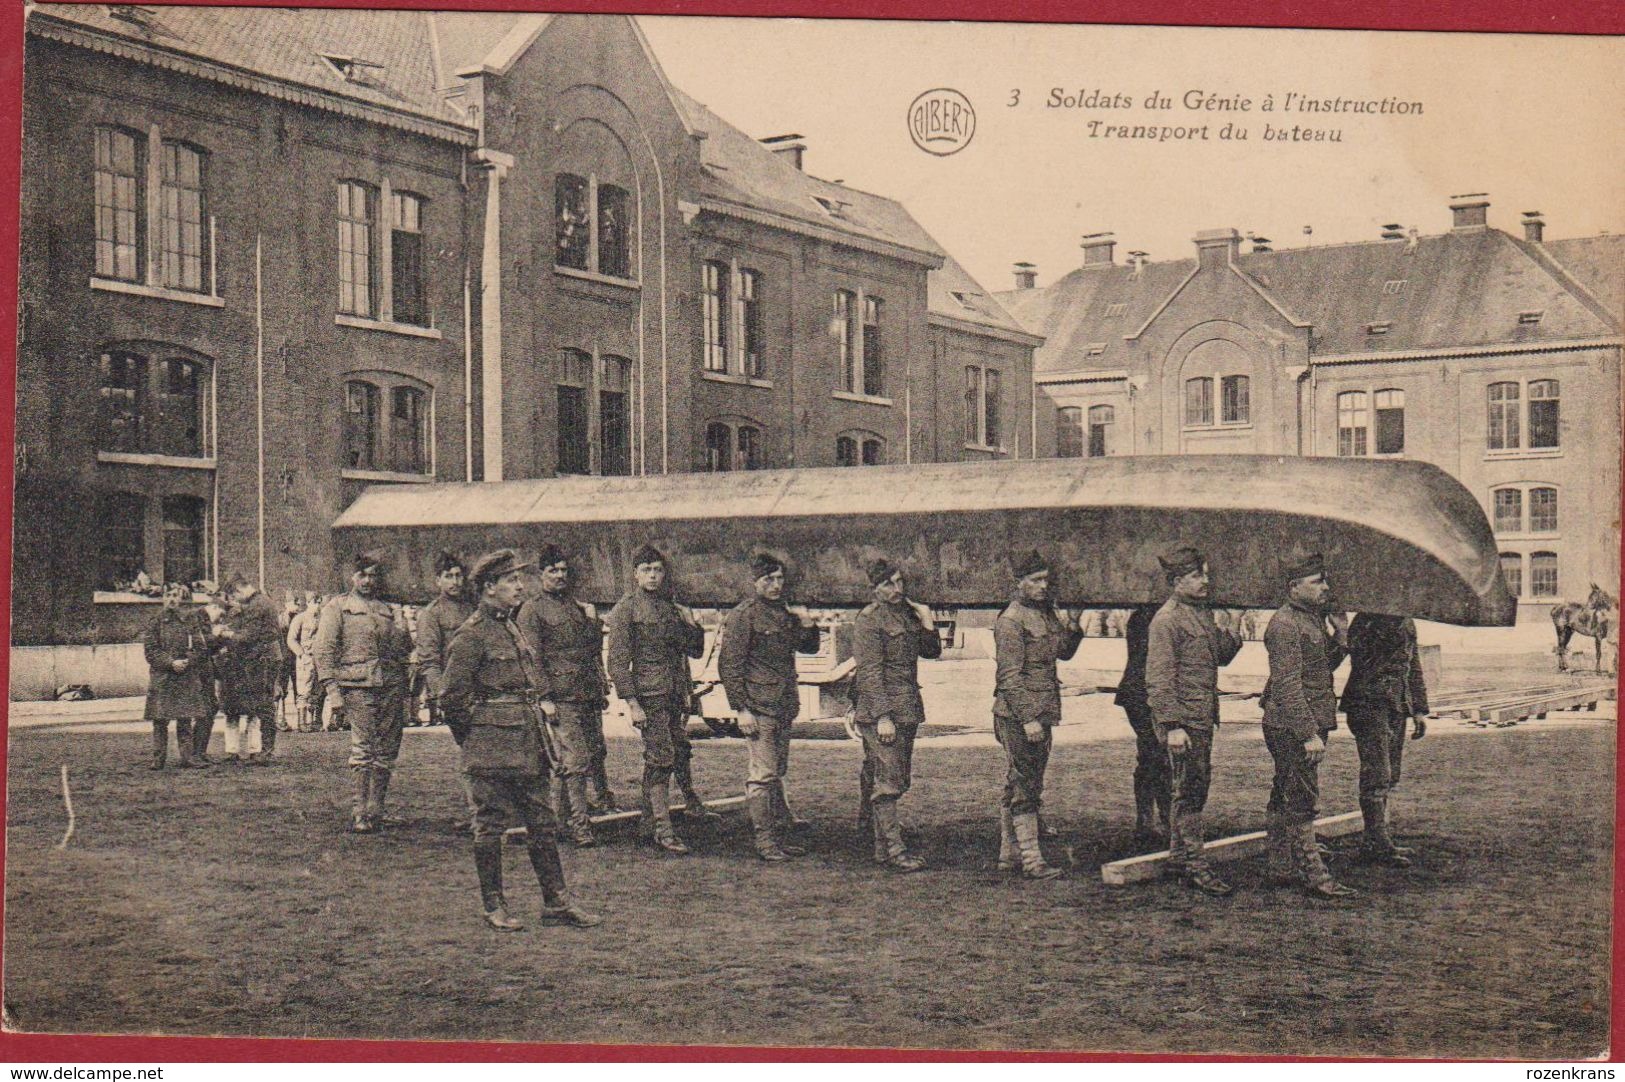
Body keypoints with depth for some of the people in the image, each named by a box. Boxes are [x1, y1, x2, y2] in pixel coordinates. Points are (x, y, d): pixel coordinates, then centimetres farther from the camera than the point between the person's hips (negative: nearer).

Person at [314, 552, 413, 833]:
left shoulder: (388, 611, 21)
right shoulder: (337, 607, 6)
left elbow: (404, 649, 26)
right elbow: (324, 649, -1)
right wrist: (332, 688, -10)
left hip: (391, 686, 5)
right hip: (357, 685, -5)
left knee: (386, 752, 4)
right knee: (362, 749, -10)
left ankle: (375, 811, 10)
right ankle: (359, 813, -9)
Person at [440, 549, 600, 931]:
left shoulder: (515, 630, 16)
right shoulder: (471, 635, -11)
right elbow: (452, 695, -12)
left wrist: (544, 706, 14)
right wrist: (473, 736, -4)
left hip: (529, 747, 9)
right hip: (492, 749, -9)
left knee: (543, 824, 9)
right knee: (490, 825, 1)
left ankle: (556, 902, 15)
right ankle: (494, 907, 10)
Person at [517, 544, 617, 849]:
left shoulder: (580, 606, 20)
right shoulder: (532, 610, -1)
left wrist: (602, 688, 20)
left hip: (590, 695, 7)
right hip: (561, 695, -7)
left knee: (595, 752, 11)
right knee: (576, 760, -12)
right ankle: (579, 825, -10)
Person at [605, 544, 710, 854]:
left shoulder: (672, 608, 15)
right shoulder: (626, 610, -5)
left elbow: (696, 651, 21)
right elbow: (617, 661, -9)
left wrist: (692, 626, 0)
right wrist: (631, 703, -16)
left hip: (677, 692, 7)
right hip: (650, 694, -7)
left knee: (681, 748, 18)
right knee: (660, 757, -10)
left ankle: (692, 802, 39)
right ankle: (661, 827, -9)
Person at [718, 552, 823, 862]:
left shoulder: (785, 613, 15)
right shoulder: (743, 616, -8)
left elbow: (809, 648, 25)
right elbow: (728, 665, -10)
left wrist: (808, 625, 3)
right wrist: (740, 709, -15)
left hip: (784, 708, 8)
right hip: (758, 707, -7)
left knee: (777, 772, 12)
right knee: (763, 774, -6)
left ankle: (780, 835, 18)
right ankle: (764, 841, -2)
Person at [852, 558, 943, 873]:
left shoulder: (908, 612, 15)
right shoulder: (869, 619, -10)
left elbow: (932, 652, 21)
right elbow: (870, 672, -15)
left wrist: (927, 625, 3)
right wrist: (883, 716, -19)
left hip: (908, 710, 8)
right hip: (880, 711, -8)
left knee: (900, 780, 11)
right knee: (887, 782, -8)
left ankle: (882, 846, 18)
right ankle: (894, 850, -6)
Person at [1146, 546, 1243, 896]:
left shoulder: (1203, 613, 15)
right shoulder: (1166, 620, -13)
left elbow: (1219, 657, 22)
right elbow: (1159, 678, -17)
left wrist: (1234, 636, 2)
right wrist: (1172, 725, -21)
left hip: (1203, 717, 9)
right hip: (1182, 718, -9)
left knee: (1198, 786, 15)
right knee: (1187, 790, -6)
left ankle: (1180, 856, 25)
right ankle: (1193, 863, -3)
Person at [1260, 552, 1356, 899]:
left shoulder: (1314, 618, 15)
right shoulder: (1284, 624, -16)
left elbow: (1322, 668, 22)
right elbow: (1287, 685, -21)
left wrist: (1339, 642, 3)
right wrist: (1309, 734, -24)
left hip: (1307, 726, 10)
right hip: (1293, 729, -10)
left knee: (1284, 799, 15)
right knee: (1301, 801, -7)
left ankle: (1281, 868, 21)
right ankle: (1313, 874, -6)